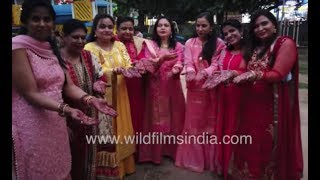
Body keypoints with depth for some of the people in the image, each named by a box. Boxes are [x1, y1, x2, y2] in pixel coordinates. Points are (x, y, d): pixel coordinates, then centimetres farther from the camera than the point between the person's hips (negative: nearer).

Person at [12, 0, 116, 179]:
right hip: (31, 125, -6)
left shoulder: (53, 49, 10)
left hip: (57, 123, 6)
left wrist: (90, 99, -14)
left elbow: (68, 86, 4)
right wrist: (66, 109, -29)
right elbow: (31, 93, -17)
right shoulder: (18, 47, -11)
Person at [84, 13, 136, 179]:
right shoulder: (89, 48, -7)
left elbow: (128, 65, 0)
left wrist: (130, 70, -23)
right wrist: (115, 71, -33)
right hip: (101, 96, -4)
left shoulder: (120, 45, 7)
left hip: (119, 95, 5)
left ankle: (122, 165, 30)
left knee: (120, 129, 13)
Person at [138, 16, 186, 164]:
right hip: (156, 87, -1)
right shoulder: (150, 45, 4)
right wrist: (162, 58, -23)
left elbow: (179, 64, -5)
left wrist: (173, 71, -27)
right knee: (156, 118, 2)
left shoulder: (178, 46, 7)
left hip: (173, 86, 1)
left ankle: (172, 150, 22)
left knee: (174, 117, 6)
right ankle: (155, 152, 13)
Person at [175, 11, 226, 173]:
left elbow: (216, 64, -9)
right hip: (194, 88, 2)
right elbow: (188, 63, -5)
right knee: (194, 122, 8)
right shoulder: (190, 43, 6)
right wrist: (190, 72, -28)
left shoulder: (219, 44, 0)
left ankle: (209, 159, 22)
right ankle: (193, 158, 23)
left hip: (211, 88, -1)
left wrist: (204, 73, -29)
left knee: (210, 123, 6)